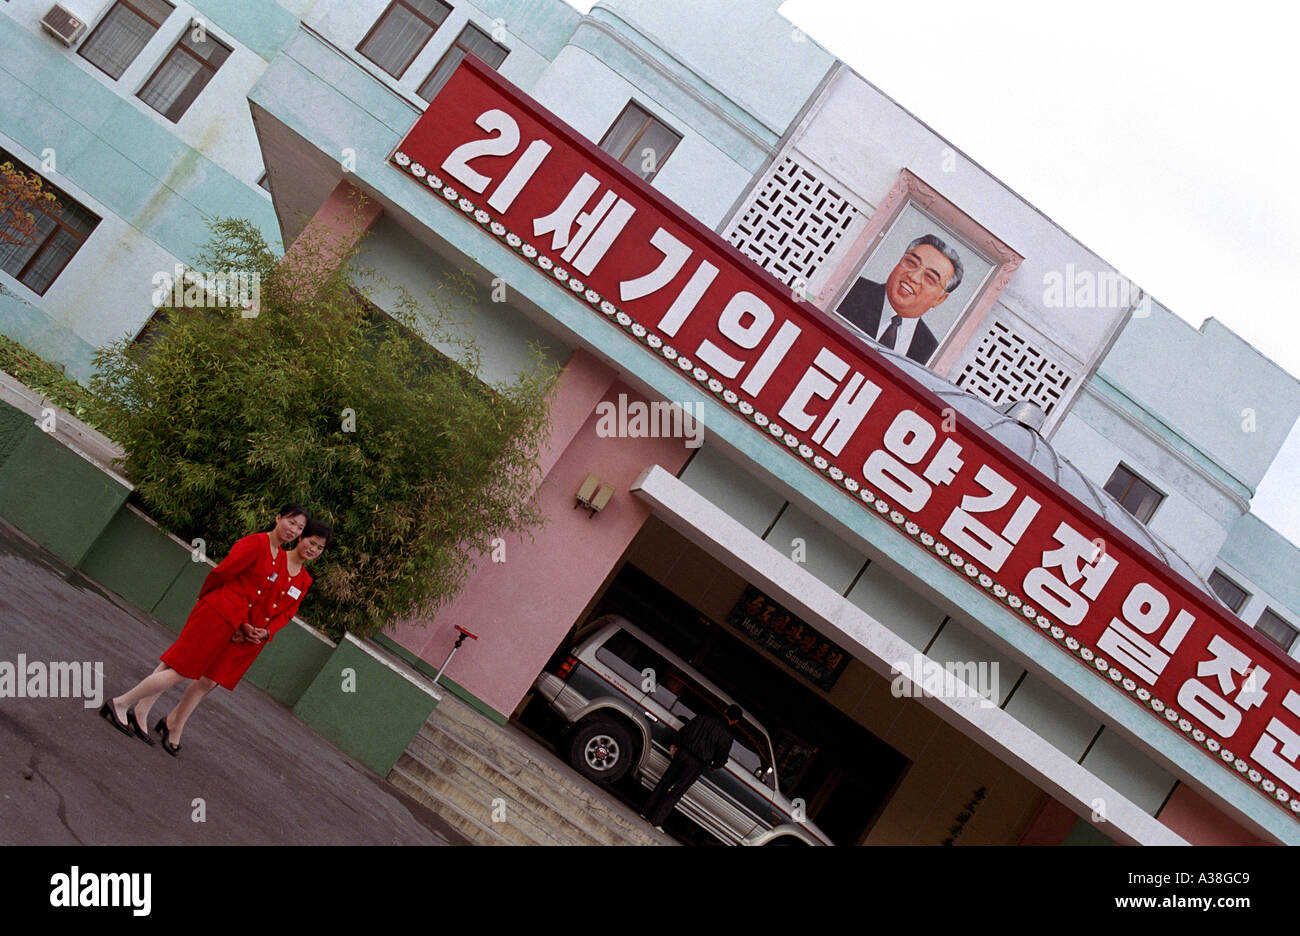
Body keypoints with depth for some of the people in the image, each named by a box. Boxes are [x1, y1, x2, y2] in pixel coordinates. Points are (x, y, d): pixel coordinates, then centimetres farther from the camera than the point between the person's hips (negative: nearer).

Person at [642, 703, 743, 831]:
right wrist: (714, 766, 18)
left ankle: (647, 812, 19)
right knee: (676, 792, 4)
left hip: (682, 752, 4)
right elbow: (722, 757, -3)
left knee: (665, 783, 15)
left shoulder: (705, 715, 3)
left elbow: (684, 730, 8)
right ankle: (656, 820, 4)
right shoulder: (726, 735, -8)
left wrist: (674, 743, 20)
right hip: (697, 763, -4)